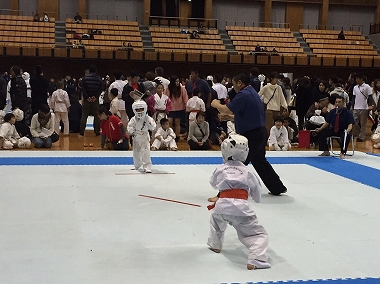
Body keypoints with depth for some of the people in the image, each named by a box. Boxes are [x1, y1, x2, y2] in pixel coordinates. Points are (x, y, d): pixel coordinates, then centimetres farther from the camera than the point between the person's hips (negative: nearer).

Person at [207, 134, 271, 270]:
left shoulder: (220, 169, 16)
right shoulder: (247, 172, 13)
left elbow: (213, 184, 37)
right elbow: (257, 196, 21)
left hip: (221, 205, 3)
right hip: (240, 207, -2)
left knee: (216, 218, 38)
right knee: (259, 234, 4)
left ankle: (215, 245, 48)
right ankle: (255, 260, -18)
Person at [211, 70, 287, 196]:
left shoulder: (243, 95, -19)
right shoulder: (252, 93, 14)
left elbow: (226, 110, -22)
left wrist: (216, 104, -2)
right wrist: (226, 115, 14)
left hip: (251, 136, -10)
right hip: (260, 133, 10)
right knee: (260, 162, 24)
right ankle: (277, 188, 33)